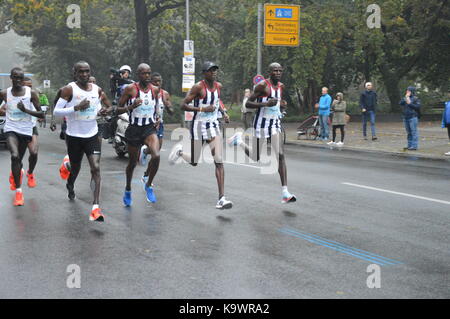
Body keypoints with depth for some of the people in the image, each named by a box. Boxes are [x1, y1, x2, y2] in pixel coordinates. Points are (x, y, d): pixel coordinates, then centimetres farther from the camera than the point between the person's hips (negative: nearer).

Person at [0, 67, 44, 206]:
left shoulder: (31, 93, -5)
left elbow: (41, 114, -6)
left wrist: (25, 110, -19)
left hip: (26, 131, 1)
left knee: (18, 160, 13)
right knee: (15, 156, -24)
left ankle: (15, 175, 51)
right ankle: (18, 192, -20)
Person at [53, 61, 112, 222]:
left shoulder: (97, 89, 3)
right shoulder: (69, 89, -10)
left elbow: (109, 106, 19)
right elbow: (56, 111, -14)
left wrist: (105, 110, -5)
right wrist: (76, 108, -26)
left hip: (92, 135, 2)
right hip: (74, 136, -2)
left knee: (96, 168, -14)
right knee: (75, 168, 14)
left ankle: (96, 207, -19)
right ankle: (70, 186, 52)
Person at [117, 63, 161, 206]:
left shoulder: (155, 89, 3)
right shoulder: (130, 89, -8)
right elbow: (118, 110, -5)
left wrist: (157, 117, 4)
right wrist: (131, 106, -23)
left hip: (150, 128, 2)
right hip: (134, 129, -2)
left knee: (156, 156, -24)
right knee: (133, 162, 12)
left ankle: (148, 185, -1)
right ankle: (128, 190, 38)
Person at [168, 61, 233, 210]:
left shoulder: (219, 86, 5)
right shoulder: (198, 87, -14)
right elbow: (183, 105, -16)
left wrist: (223, 113, 9)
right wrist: (203, 109, -26)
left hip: (214, 125, 5)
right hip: (199, 126, -5)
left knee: (219, 161, -8)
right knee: (194, 162, 7)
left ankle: (221, 199, -11)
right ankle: (180, 151, 43)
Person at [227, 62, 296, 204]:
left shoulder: (281, 86, 9)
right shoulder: (262, 85, -13)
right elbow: (248, 104, -15)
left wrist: (282, 106, 3)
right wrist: (266, 103, -27)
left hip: (275, 124, 5)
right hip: (261, 124, -5)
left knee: (281, 155, -10)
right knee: (256, 158, 7)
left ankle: (285, 193, -13)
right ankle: (238, 140, 37)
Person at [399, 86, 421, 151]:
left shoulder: (415, 99, -3)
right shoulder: (405, 98, 14)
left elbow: (418, 107, -13)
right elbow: (400, 103, -1)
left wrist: (410, 103, -15)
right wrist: (405, 98, -10)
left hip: (413, 117, -7)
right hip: (406, 117, 7)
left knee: (414, 132, -8)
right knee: (409, 132, 11)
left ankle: (414, 146, -8)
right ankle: (409, 145, 17)